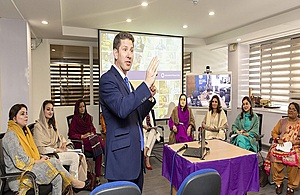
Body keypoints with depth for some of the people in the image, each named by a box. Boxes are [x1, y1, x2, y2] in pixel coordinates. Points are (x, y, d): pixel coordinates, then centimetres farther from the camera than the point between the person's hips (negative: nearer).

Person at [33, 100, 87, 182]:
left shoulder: (52, 124, 16)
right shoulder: (38, 126, -9)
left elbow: (60, 136, 28)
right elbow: (40, 149, -14)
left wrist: (64, 143, 6)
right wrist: (57, 150, -14)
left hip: (57, 151, 8)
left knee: (81, 156, -13)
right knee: (75, 156, -24)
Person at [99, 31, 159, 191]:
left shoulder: (126, 82, 16)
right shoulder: (107, 79, -11)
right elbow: (122, 109, -29)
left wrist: (149, 97, 3)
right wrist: (146, 83, -27)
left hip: (136, 155, 9)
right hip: (122, 158, -9)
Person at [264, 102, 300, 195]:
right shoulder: (282, 121, 17)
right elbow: (274, 132, 13)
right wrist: (278, 140, -6)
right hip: (281, 144, 2)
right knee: (274, 154, -29)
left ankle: (291, 186, -12)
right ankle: (278, 183, -11)